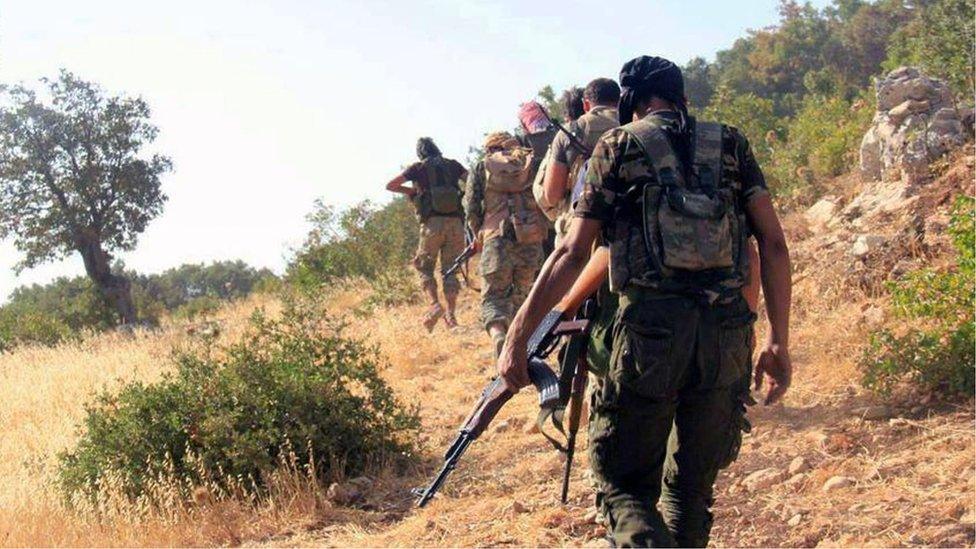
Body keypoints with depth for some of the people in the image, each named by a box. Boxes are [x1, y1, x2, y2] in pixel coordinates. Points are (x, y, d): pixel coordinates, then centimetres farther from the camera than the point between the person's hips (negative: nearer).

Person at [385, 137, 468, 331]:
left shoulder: (419, 167, 8)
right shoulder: (452, 165, 15)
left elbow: (390, 186, 11)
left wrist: (412, 191, 23)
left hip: (433, 222, -2)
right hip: (455, 222, 2)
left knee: (425, 267, 10)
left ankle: (434, 305, -11)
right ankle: (451, 315, 0)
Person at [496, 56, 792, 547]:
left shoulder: (619, 145, 7)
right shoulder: (731, 145, 15)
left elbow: (572, 253, 0)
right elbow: (773, 243, 6)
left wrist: (517, 336, 3)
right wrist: (779, 342, 10)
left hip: (650, 329, -3)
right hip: (727, 334, 3)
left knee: (623, 483, 7)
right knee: (691, 488, 19)